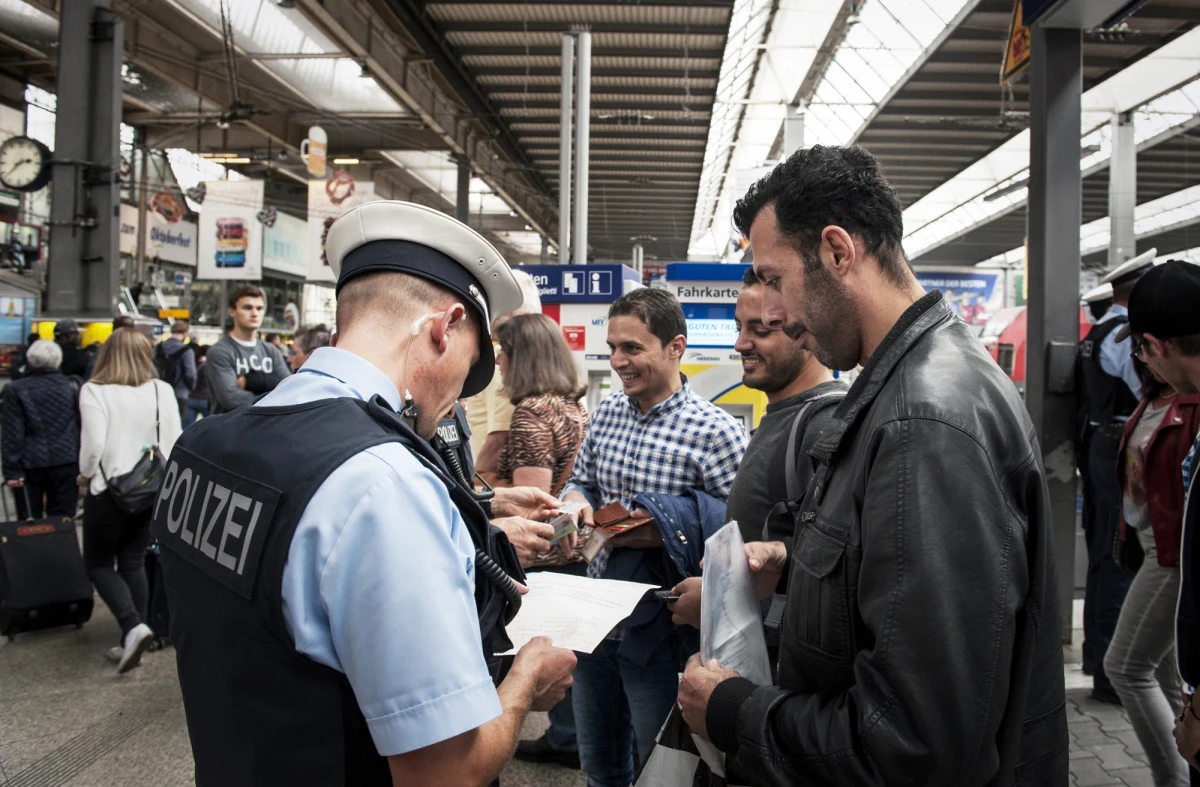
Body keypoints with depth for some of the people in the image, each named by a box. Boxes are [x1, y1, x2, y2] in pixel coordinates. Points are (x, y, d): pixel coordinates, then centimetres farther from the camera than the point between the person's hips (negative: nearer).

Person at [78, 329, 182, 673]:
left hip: (109, 488, -3)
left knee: (98, 563, 12)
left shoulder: (94, 390, -11)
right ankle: (131, 642, 18)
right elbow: (174, 441, -2)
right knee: (134, 563, 14)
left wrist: (86, 474, 2)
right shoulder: (162, 390, -3)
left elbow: (94, 443, -16)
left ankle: (133, 627, -8)